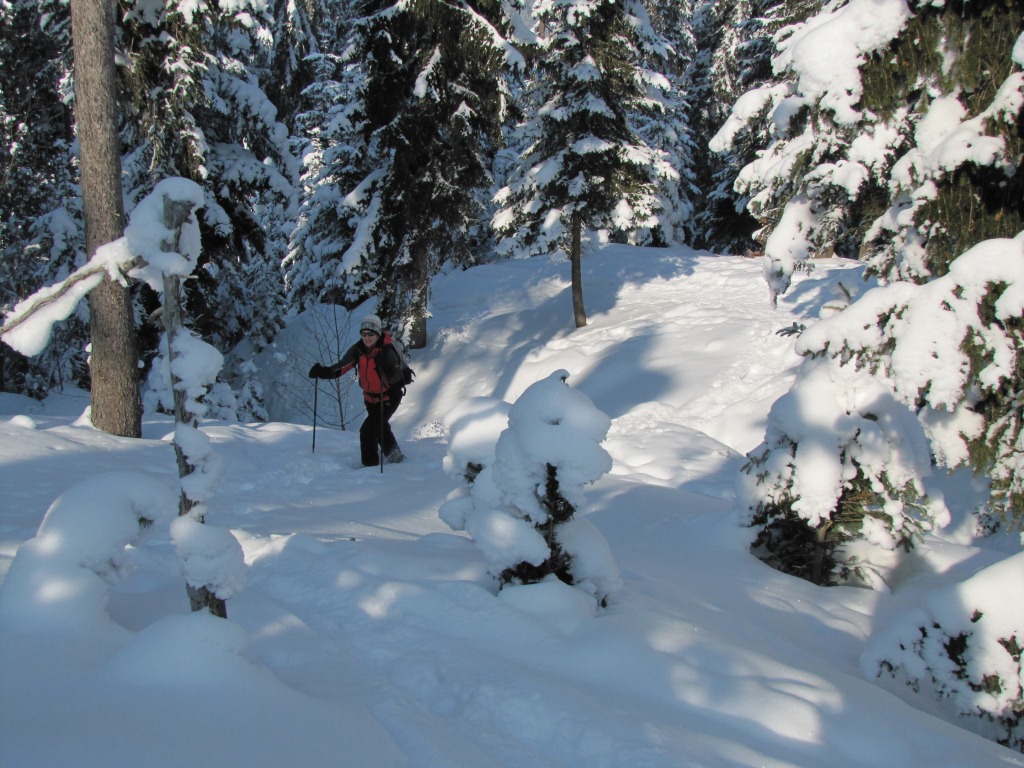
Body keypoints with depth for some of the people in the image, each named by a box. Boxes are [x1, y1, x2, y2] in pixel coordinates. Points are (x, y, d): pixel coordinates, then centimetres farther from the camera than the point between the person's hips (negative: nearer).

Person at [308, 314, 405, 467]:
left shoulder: (387, 351, -27)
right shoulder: (358, 349, -11)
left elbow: (395, 378, -34)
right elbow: (341, 367, -12)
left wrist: (386, 366, -54)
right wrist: (323, 371, -28)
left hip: (389, 397, -7)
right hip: (370, 396, 7)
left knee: (368, 430, -18)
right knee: (380, 427, 26)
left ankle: (370, 465, -4)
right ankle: (394, 456, 50)